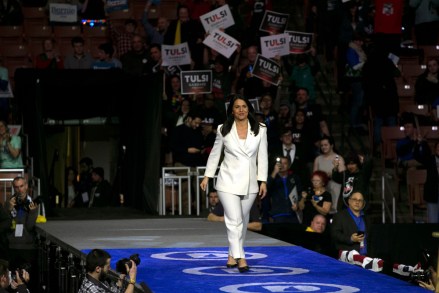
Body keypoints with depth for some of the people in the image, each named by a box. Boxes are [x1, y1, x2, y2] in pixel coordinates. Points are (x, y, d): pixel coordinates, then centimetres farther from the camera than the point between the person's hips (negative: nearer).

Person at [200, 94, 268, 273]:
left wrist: (263, 181, -1)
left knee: (242, 220, 11)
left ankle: (233, 254, 26)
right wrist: (207, 176, 8)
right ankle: (240, 258, -11)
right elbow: (215, 154, 9)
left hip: (249, 182, 2)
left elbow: (263, 156, 3)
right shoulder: (223, 130, 0)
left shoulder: (260, 130, 1)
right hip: (228, 181, -2)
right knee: (234, 220, -11)